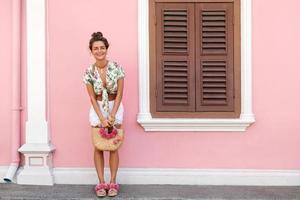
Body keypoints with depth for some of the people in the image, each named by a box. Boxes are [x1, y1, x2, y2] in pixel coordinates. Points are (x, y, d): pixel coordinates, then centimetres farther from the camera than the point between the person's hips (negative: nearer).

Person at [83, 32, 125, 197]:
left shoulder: (116, 67, -12)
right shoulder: (89, 71, -9)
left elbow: (119, 94, -10)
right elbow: (92, 97, -7)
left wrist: (111, 116, -15)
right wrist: (102, 118, -15)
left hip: (115, 107, -1)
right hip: (97, 109, 1)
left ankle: (113, 183, 8)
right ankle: (101, 183, 7)